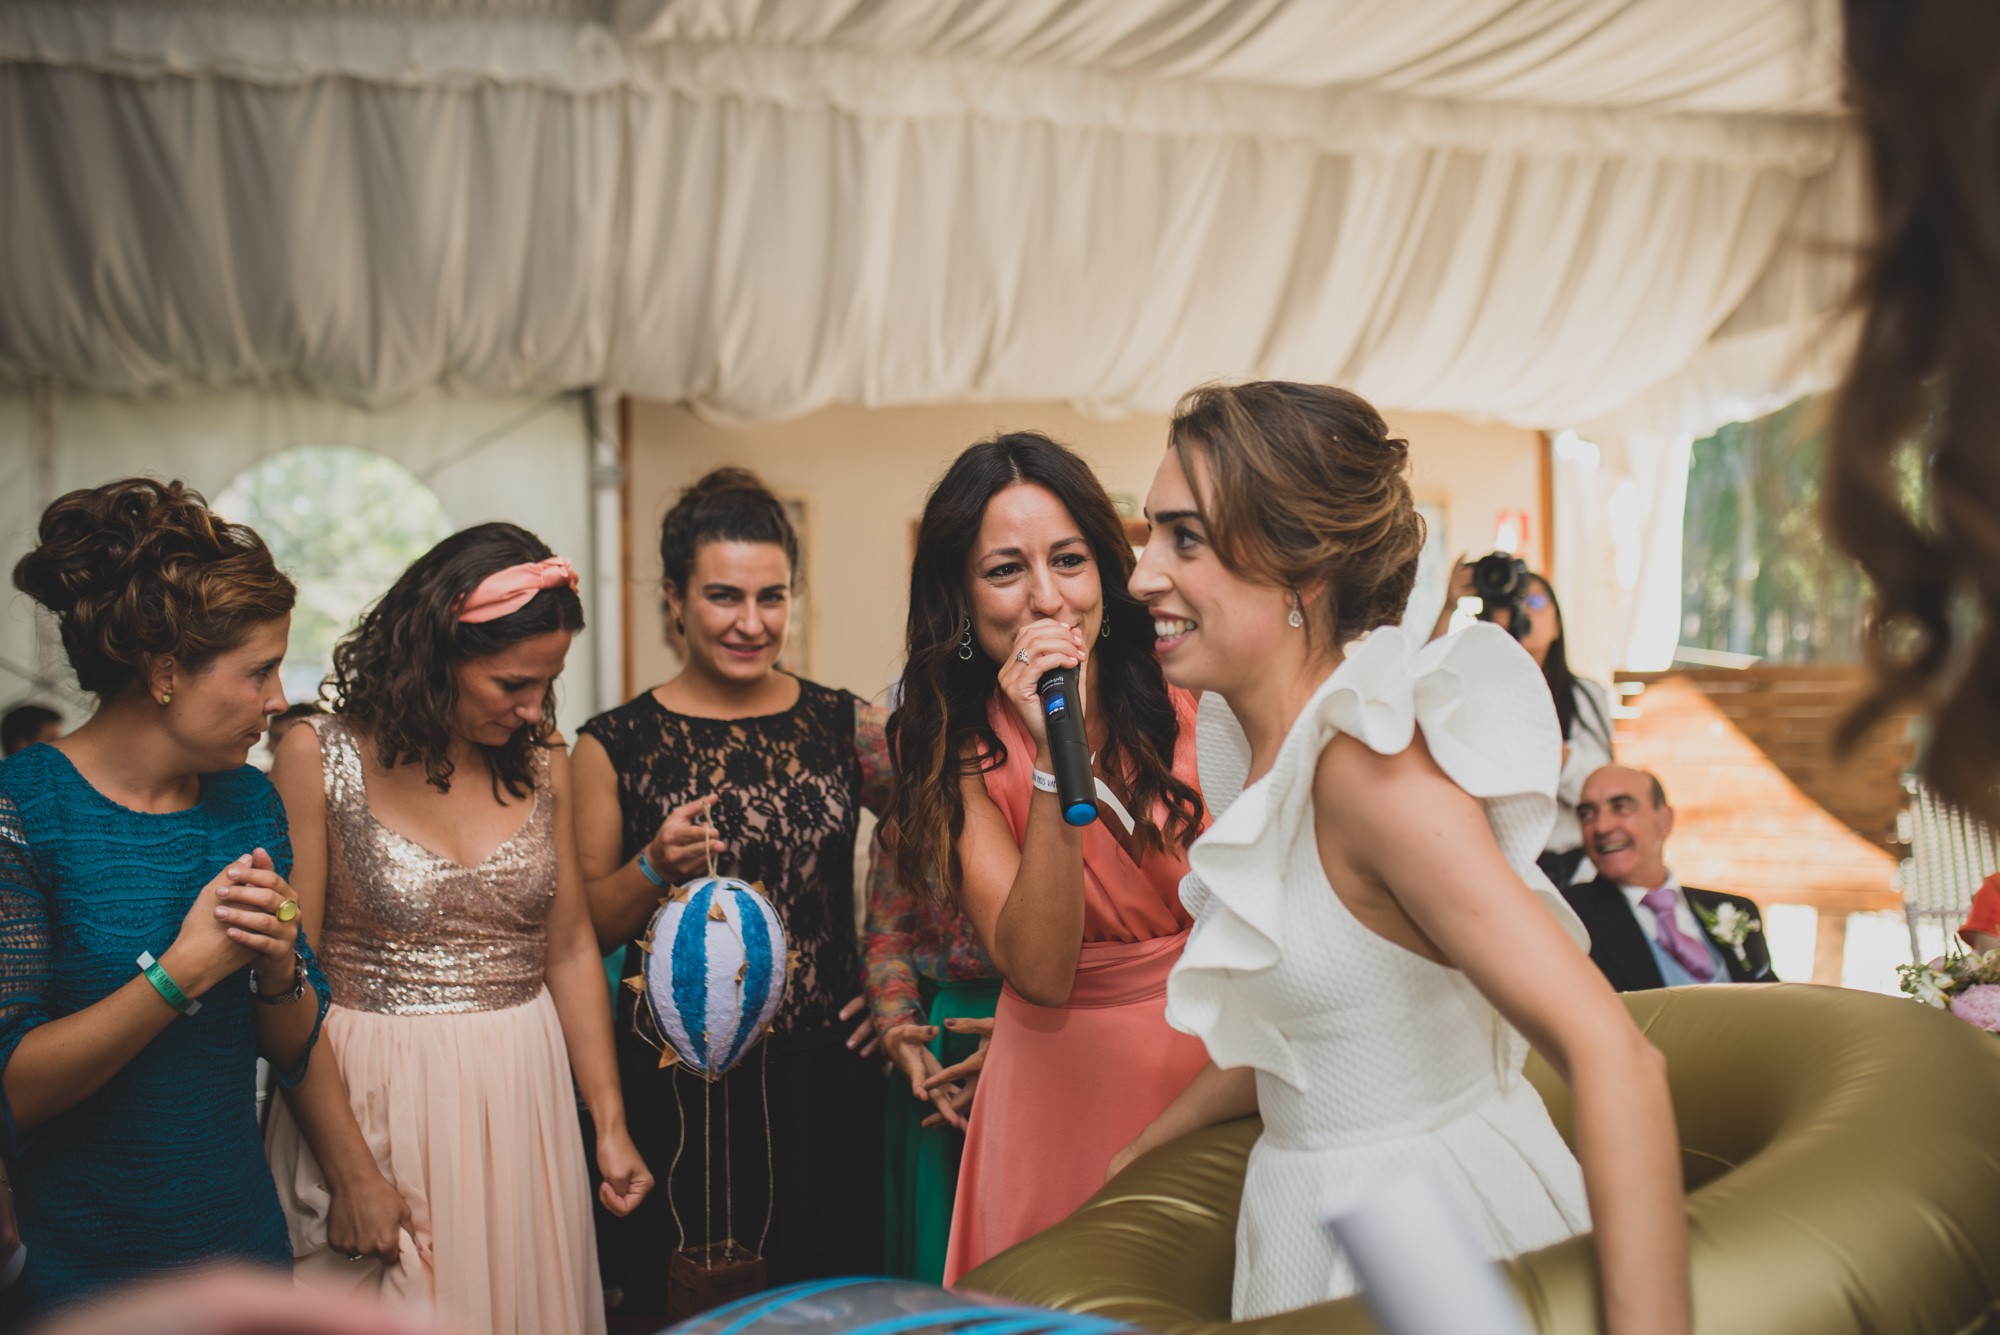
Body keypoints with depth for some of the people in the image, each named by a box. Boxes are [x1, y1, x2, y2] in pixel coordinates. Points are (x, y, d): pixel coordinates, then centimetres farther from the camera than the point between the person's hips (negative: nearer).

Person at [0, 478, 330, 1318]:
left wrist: (279, 969, -13)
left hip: (243, 1241, 5)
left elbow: (295, 1051, 6)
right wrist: (181, 971, -25)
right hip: (68, 1275, -5)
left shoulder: (248, 801, 1)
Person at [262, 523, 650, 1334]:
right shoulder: (319, 760, -8)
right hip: (375, 1108, -4)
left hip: (522, 1100, 4)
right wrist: (351, 1171, -12)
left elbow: (569, 950, 10)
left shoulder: (542, 764, 5)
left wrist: (609, 1124, 6)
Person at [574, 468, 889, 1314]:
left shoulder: (845, 727, 4)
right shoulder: (616, 745, -1)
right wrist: (655, 867, -15)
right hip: (678, 1088, -2)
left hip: (825, 1080, 2)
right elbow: (584, 930, 2)